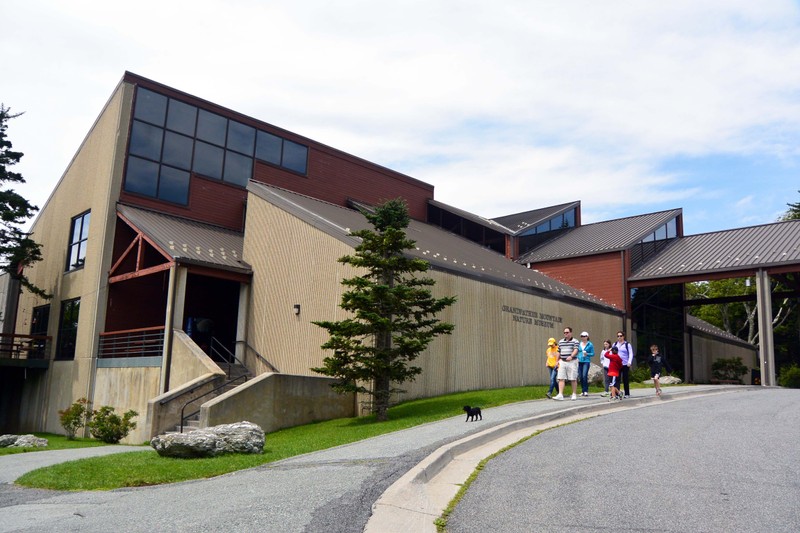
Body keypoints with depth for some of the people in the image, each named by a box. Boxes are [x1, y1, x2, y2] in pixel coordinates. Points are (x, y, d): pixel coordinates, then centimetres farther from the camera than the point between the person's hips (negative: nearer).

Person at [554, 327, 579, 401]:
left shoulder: (575, 341, -1)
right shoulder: (561, 341, 15)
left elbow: (575, 350, -15)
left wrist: (571, 356, -31)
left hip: (572, 362, -4)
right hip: (562, 362, 4)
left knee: (573, 379, 3)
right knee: (561, 378, -5)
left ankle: (574, 394, 15)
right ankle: (560, 395, -9)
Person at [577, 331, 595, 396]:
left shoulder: (590, 344, 1)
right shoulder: (579, 344, 12)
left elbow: (593, 354, 2)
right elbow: (577, 352, 20)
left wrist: (587, 354, -15)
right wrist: (577, 358, 3)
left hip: (586, 362, -4)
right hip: (580, 362, 4)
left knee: (585, 376, -17)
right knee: (581, 377, 4)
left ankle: (586, 391, -11)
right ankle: (582, 391, 14)